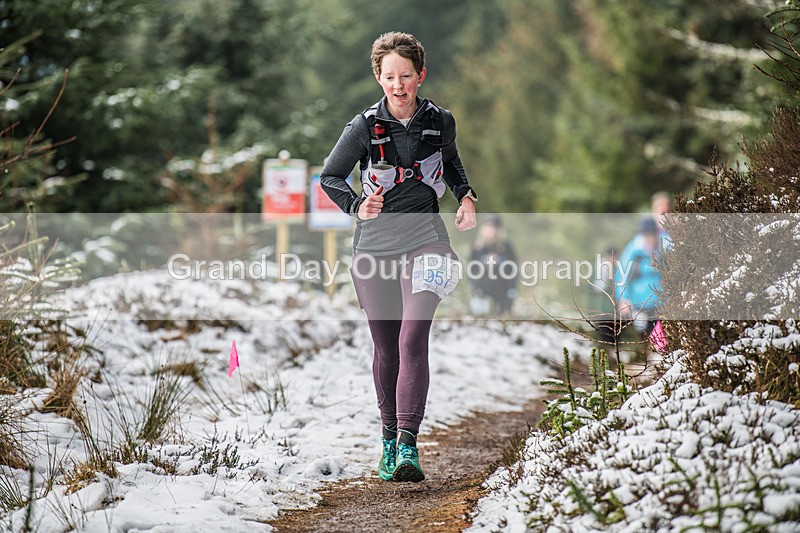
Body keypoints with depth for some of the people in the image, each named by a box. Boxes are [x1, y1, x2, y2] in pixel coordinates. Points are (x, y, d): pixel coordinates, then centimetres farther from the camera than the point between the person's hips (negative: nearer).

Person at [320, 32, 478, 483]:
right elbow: (330, 177, 2)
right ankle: (389, 436, 26)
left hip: (425, 240, -1)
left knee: (413, 340, -17)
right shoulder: (365, 126, -6)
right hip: (374, 246, 1)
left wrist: (466, 196, 6)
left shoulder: (441, 121, 1)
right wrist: (357, 206, -17)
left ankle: (409, 444, -22)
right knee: (386, 348, 8)